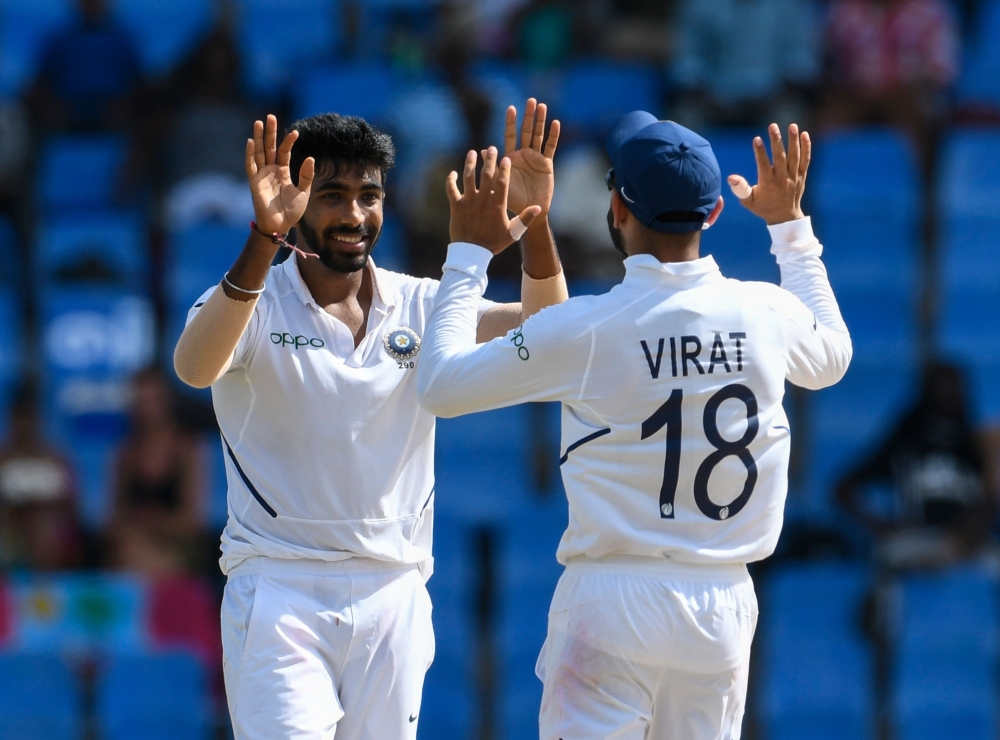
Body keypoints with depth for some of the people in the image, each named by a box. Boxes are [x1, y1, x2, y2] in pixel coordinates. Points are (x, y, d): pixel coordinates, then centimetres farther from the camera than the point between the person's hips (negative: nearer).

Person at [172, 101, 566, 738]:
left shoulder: (419, 305, 8)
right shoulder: (254, 302, -3)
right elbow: (195, 367, -25)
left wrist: (534, 222, -21)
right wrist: (263, 238, -37)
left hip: (394, 592, 4)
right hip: (279, 594, -4)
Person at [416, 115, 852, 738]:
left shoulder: (584, 329, -11)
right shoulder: (769, 315, 1)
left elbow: (440, 386, -1)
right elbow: (833, 357, 27)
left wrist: (469, 253, 10)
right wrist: (790, 225, 34)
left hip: (612, 602, -4)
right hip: (725, 606, 4)